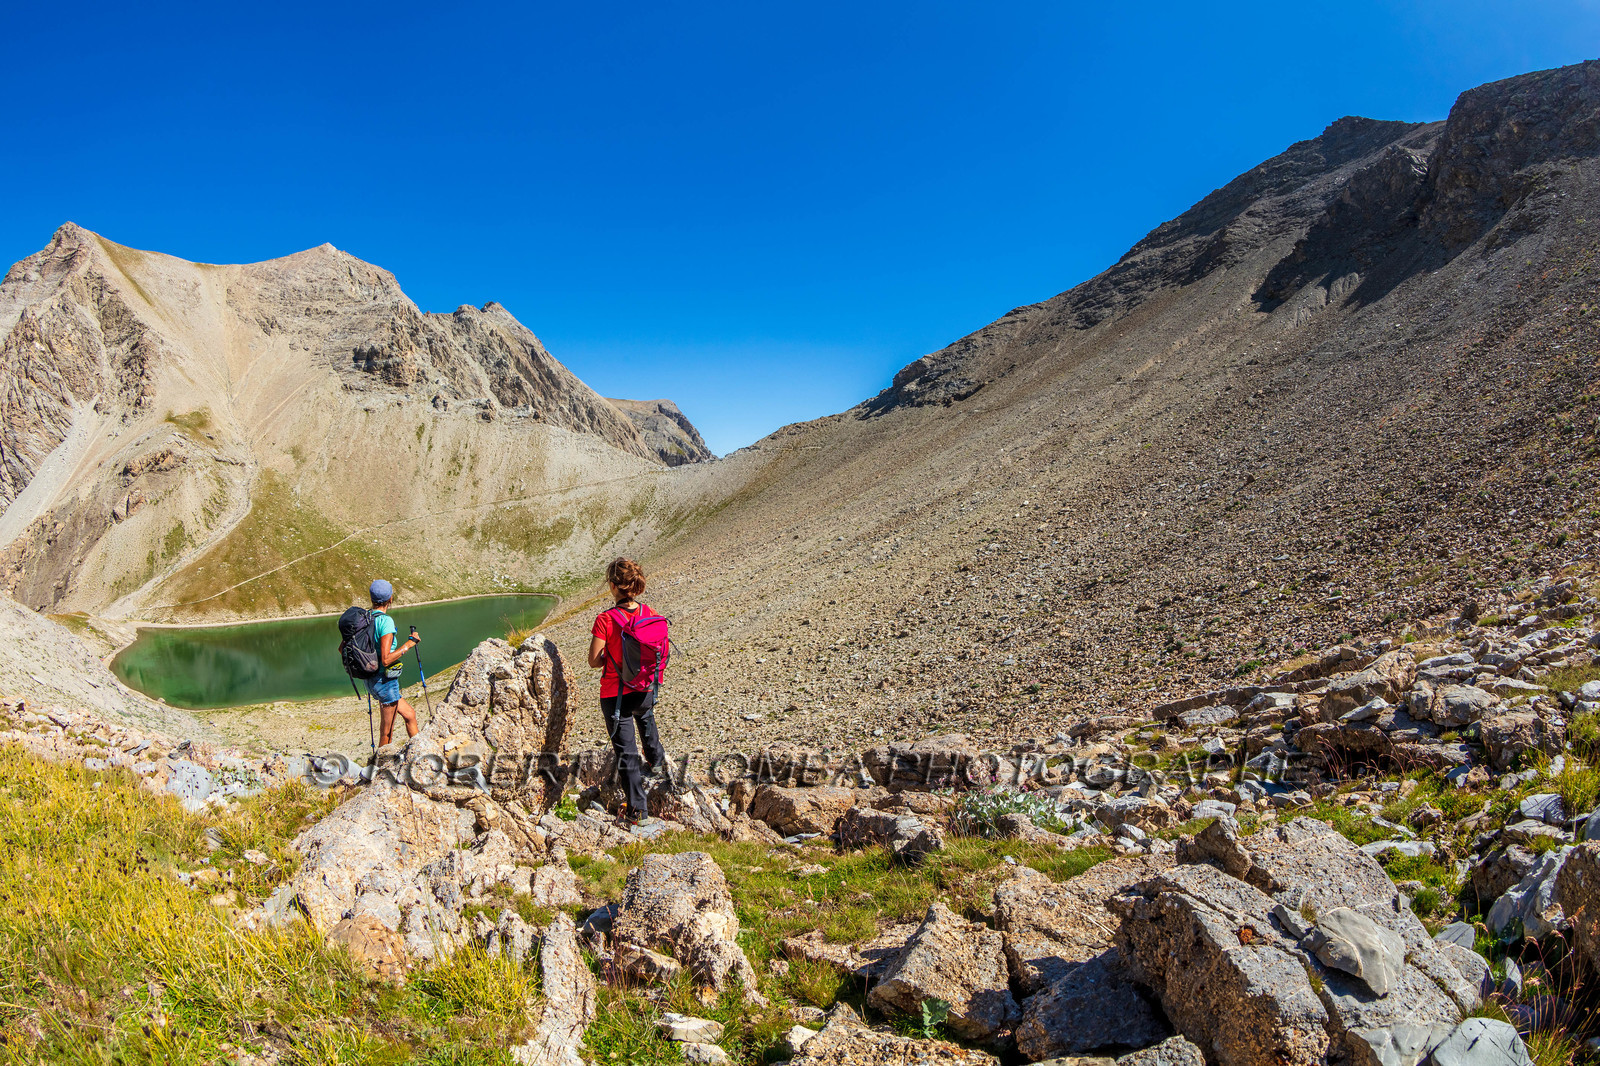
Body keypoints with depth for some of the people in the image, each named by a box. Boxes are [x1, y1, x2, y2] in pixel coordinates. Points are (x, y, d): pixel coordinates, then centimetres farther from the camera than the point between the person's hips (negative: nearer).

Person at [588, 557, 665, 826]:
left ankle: (637, 809, 13)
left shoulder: (606, 619, -23)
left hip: (615, 695, -5)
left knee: (626, 751, 6)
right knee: (646, 720, 38)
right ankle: (655, 761, 64)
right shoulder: (649, 614, -9)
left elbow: (594, 660, -17)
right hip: (645, 690, 5)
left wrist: (612, 657, 1)